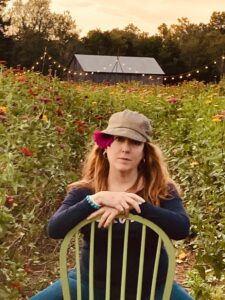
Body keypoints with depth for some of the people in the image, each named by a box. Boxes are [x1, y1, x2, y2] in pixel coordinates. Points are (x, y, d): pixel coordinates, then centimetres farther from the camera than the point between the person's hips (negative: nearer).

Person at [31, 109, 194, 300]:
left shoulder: (162, 190, -6)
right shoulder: (84, 191, -5)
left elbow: (182, 227, -23)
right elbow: (54, 229, -19)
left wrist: (136, 206, -32)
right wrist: (97, 199, -30)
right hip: (92, 284, 1)